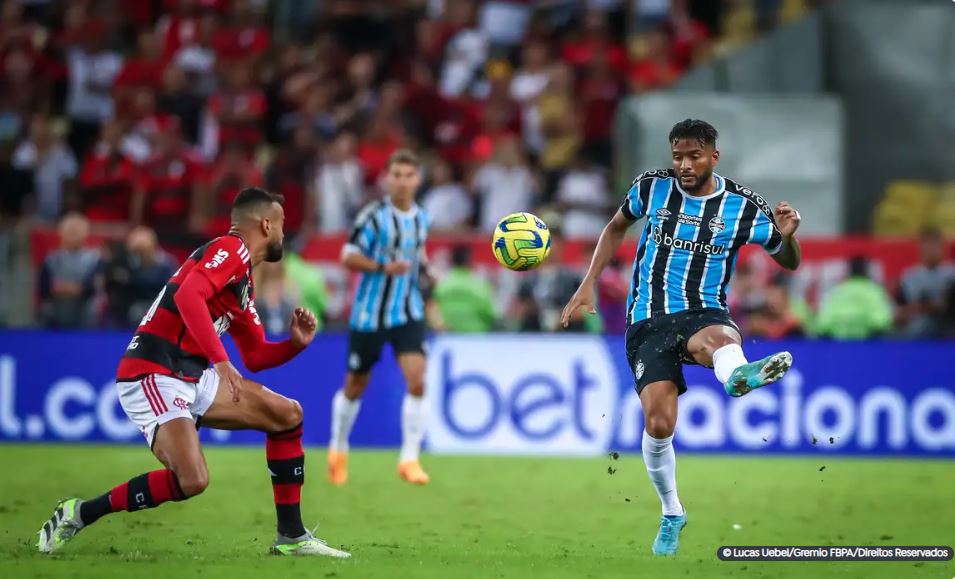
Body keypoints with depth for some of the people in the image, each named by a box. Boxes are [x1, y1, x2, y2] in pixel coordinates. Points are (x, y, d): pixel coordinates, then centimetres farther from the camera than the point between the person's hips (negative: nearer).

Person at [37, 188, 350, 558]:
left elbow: (256, 358, 28)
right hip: (153, 376, -10)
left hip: (192, 379, 10)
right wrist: (221, 361, -28)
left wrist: (296, 343, 9)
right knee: (191, 481, -27)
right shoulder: (231, 249, -7)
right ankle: (79, 514, -11)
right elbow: (188, 295, -26)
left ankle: (291, 537, 13)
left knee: (288, 415, 10)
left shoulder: (244, 285, 22)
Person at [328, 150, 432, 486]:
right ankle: (338, 451, 35)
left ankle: (409, 459, -9)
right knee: (355, 387, 11)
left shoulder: (421, 218, 5)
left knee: (416, 382, -15)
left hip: (408, 313, 3)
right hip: (370, 313, -3)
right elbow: (349, 257, -14)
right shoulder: (374, 216, -12)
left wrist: (424, 267, 3)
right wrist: (384, 268, -28)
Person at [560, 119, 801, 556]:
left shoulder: (741, 206, -2)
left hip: (704, 313, -1)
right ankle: (671, 513, 10)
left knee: (718, 338, -41)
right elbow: (617, 227, 22)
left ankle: (739, 375, -80)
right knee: (658, 425, -15)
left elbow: (789, 262, 7)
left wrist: (787, 236, -17)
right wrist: (588, 285, 15)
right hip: (648, 320, 1)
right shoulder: (652, 188, 2)